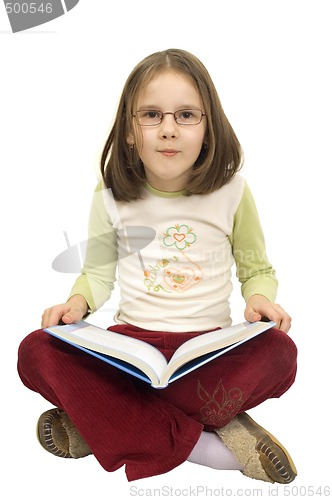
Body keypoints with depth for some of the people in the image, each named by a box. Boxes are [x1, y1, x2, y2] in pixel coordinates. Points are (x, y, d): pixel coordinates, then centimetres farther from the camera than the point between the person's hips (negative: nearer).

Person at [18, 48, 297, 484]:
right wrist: (78, 301, -9)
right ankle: (204, 445, -27)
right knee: (37, 351, -23)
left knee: (279, 353, -32)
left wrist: (260, 299, -14)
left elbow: (257, 269, 8)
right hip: (131, 341, 2)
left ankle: (109, 425, -21)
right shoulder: (111, 197, -1)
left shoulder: (232, 191, -4)